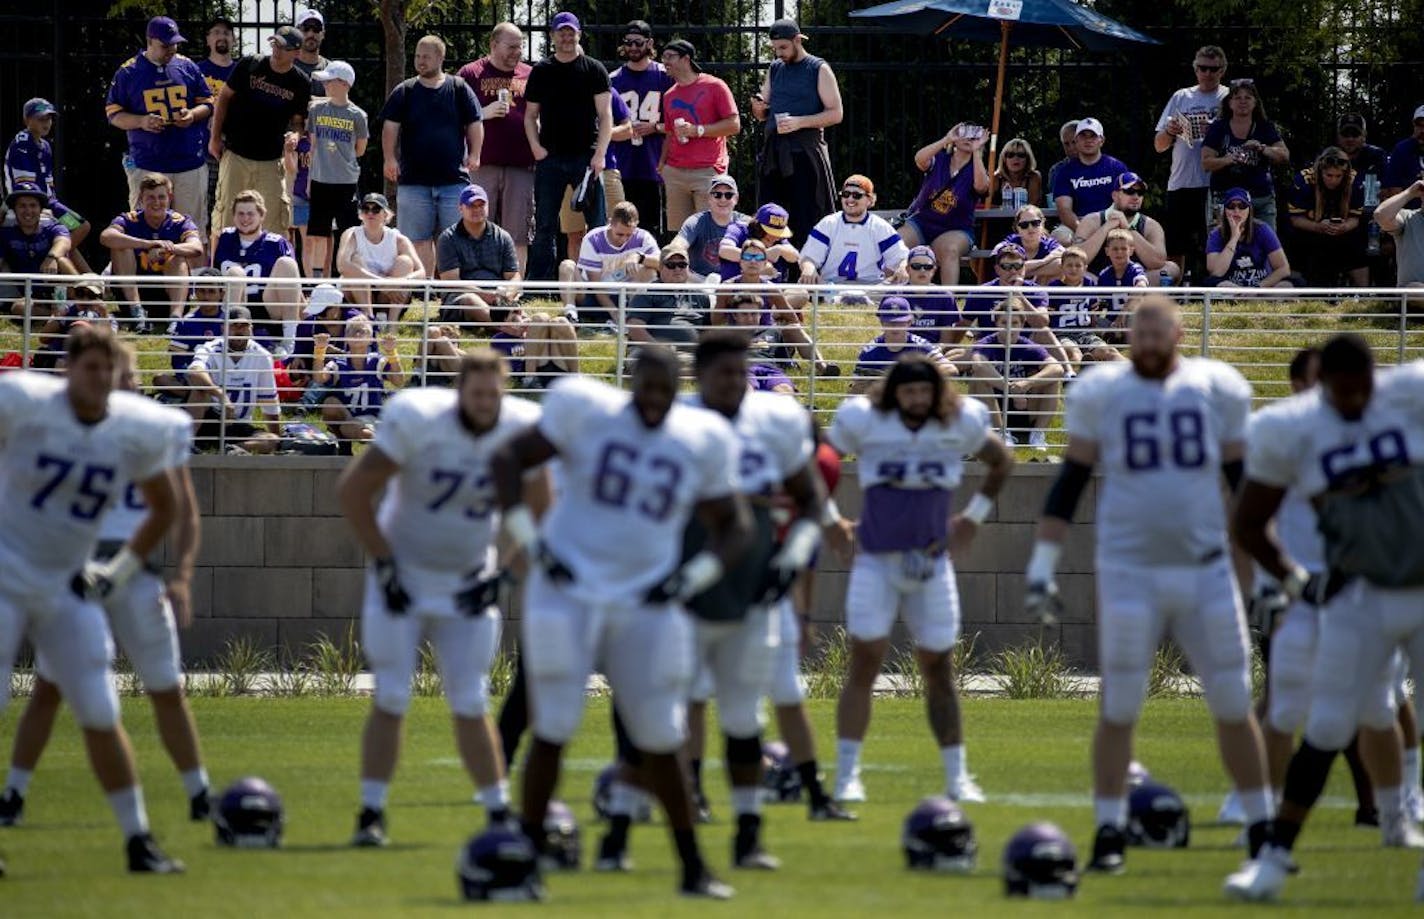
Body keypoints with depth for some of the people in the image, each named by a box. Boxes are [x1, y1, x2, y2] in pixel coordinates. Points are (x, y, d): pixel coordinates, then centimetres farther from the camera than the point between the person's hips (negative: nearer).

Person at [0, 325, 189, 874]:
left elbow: (164, 509, 12)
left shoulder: (136, 431, -5)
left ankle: (138, 840, 9)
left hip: (67, 587, 3)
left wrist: (121, 571, 6)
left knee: (101, 718, 2)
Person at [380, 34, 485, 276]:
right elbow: (390, 127, 3)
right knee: (419, 240, 1)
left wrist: (474, 155, -4)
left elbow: (475, 124, 8)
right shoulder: (404, 92, 7)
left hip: (454, 178, 0)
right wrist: (390, 158, -10)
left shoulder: (459, 89, 6)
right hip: (414, 181, 0)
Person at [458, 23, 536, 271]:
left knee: (519, 236, 1)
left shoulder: (530, 75, 14)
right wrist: (485, 113, -11)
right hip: (482, 166, -2)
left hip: (521, 166, 2)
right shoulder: (471, 73, 6)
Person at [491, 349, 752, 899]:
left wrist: (696, 575, -3)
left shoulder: (702, 441, 3)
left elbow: (734, 527, 14)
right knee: (552, 732, -5)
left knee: (660, 743, 3)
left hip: (644, 606, 2)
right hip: (569, 595, -2)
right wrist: (526, 537, -8)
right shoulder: (586, 411, -5)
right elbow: (509, 459, 2)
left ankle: (694, 869, 12)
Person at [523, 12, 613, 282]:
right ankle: (539, 283, 5)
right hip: (550, 158, 2)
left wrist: (600, 154, -10)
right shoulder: (541, 72, 12)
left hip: (586, 157, -2)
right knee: (545, 227, 2)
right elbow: (531, 115, 15)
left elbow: (605, 115, 1)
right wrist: (536, 147, -1)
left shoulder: (594, 70, 5)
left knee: (597, 225, -4)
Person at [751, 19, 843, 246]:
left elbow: (836, 114, -5)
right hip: (774, 152, 6)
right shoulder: (775, 70, 16)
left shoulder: (819, 70, 0)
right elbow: (762, 115, 23)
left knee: (807, 220, -7)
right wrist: (757, 108, -1)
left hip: (805, 153, -6)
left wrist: (799, 122, -16)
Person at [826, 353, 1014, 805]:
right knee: (864, 663, -9)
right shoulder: (863, 420, -8)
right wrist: (829, 520, 5)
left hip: (933, 562, 2)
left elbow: (1001, 462, 18)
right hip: (876, 560, -2)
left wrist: (974, 516, 12)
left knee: (939, 670, 7)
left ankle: (957, 777, 14)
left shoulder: (962, 424, -2)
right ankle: (847, 776, -5)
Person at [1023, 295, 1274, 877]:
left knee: (1234, 707, 5)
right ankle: (1109, 834, 8)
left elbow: (1246, 481, 10)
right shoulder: (1101, 393, 0)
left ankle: (1262, 830, 15)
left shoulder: (1217, 390, 3)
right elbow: (1069, 485, 4)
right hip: (1129, 573, -1)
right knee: (1119, 710, 0)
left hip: (1206, 572, 1)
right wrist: (1041, 569, 0)